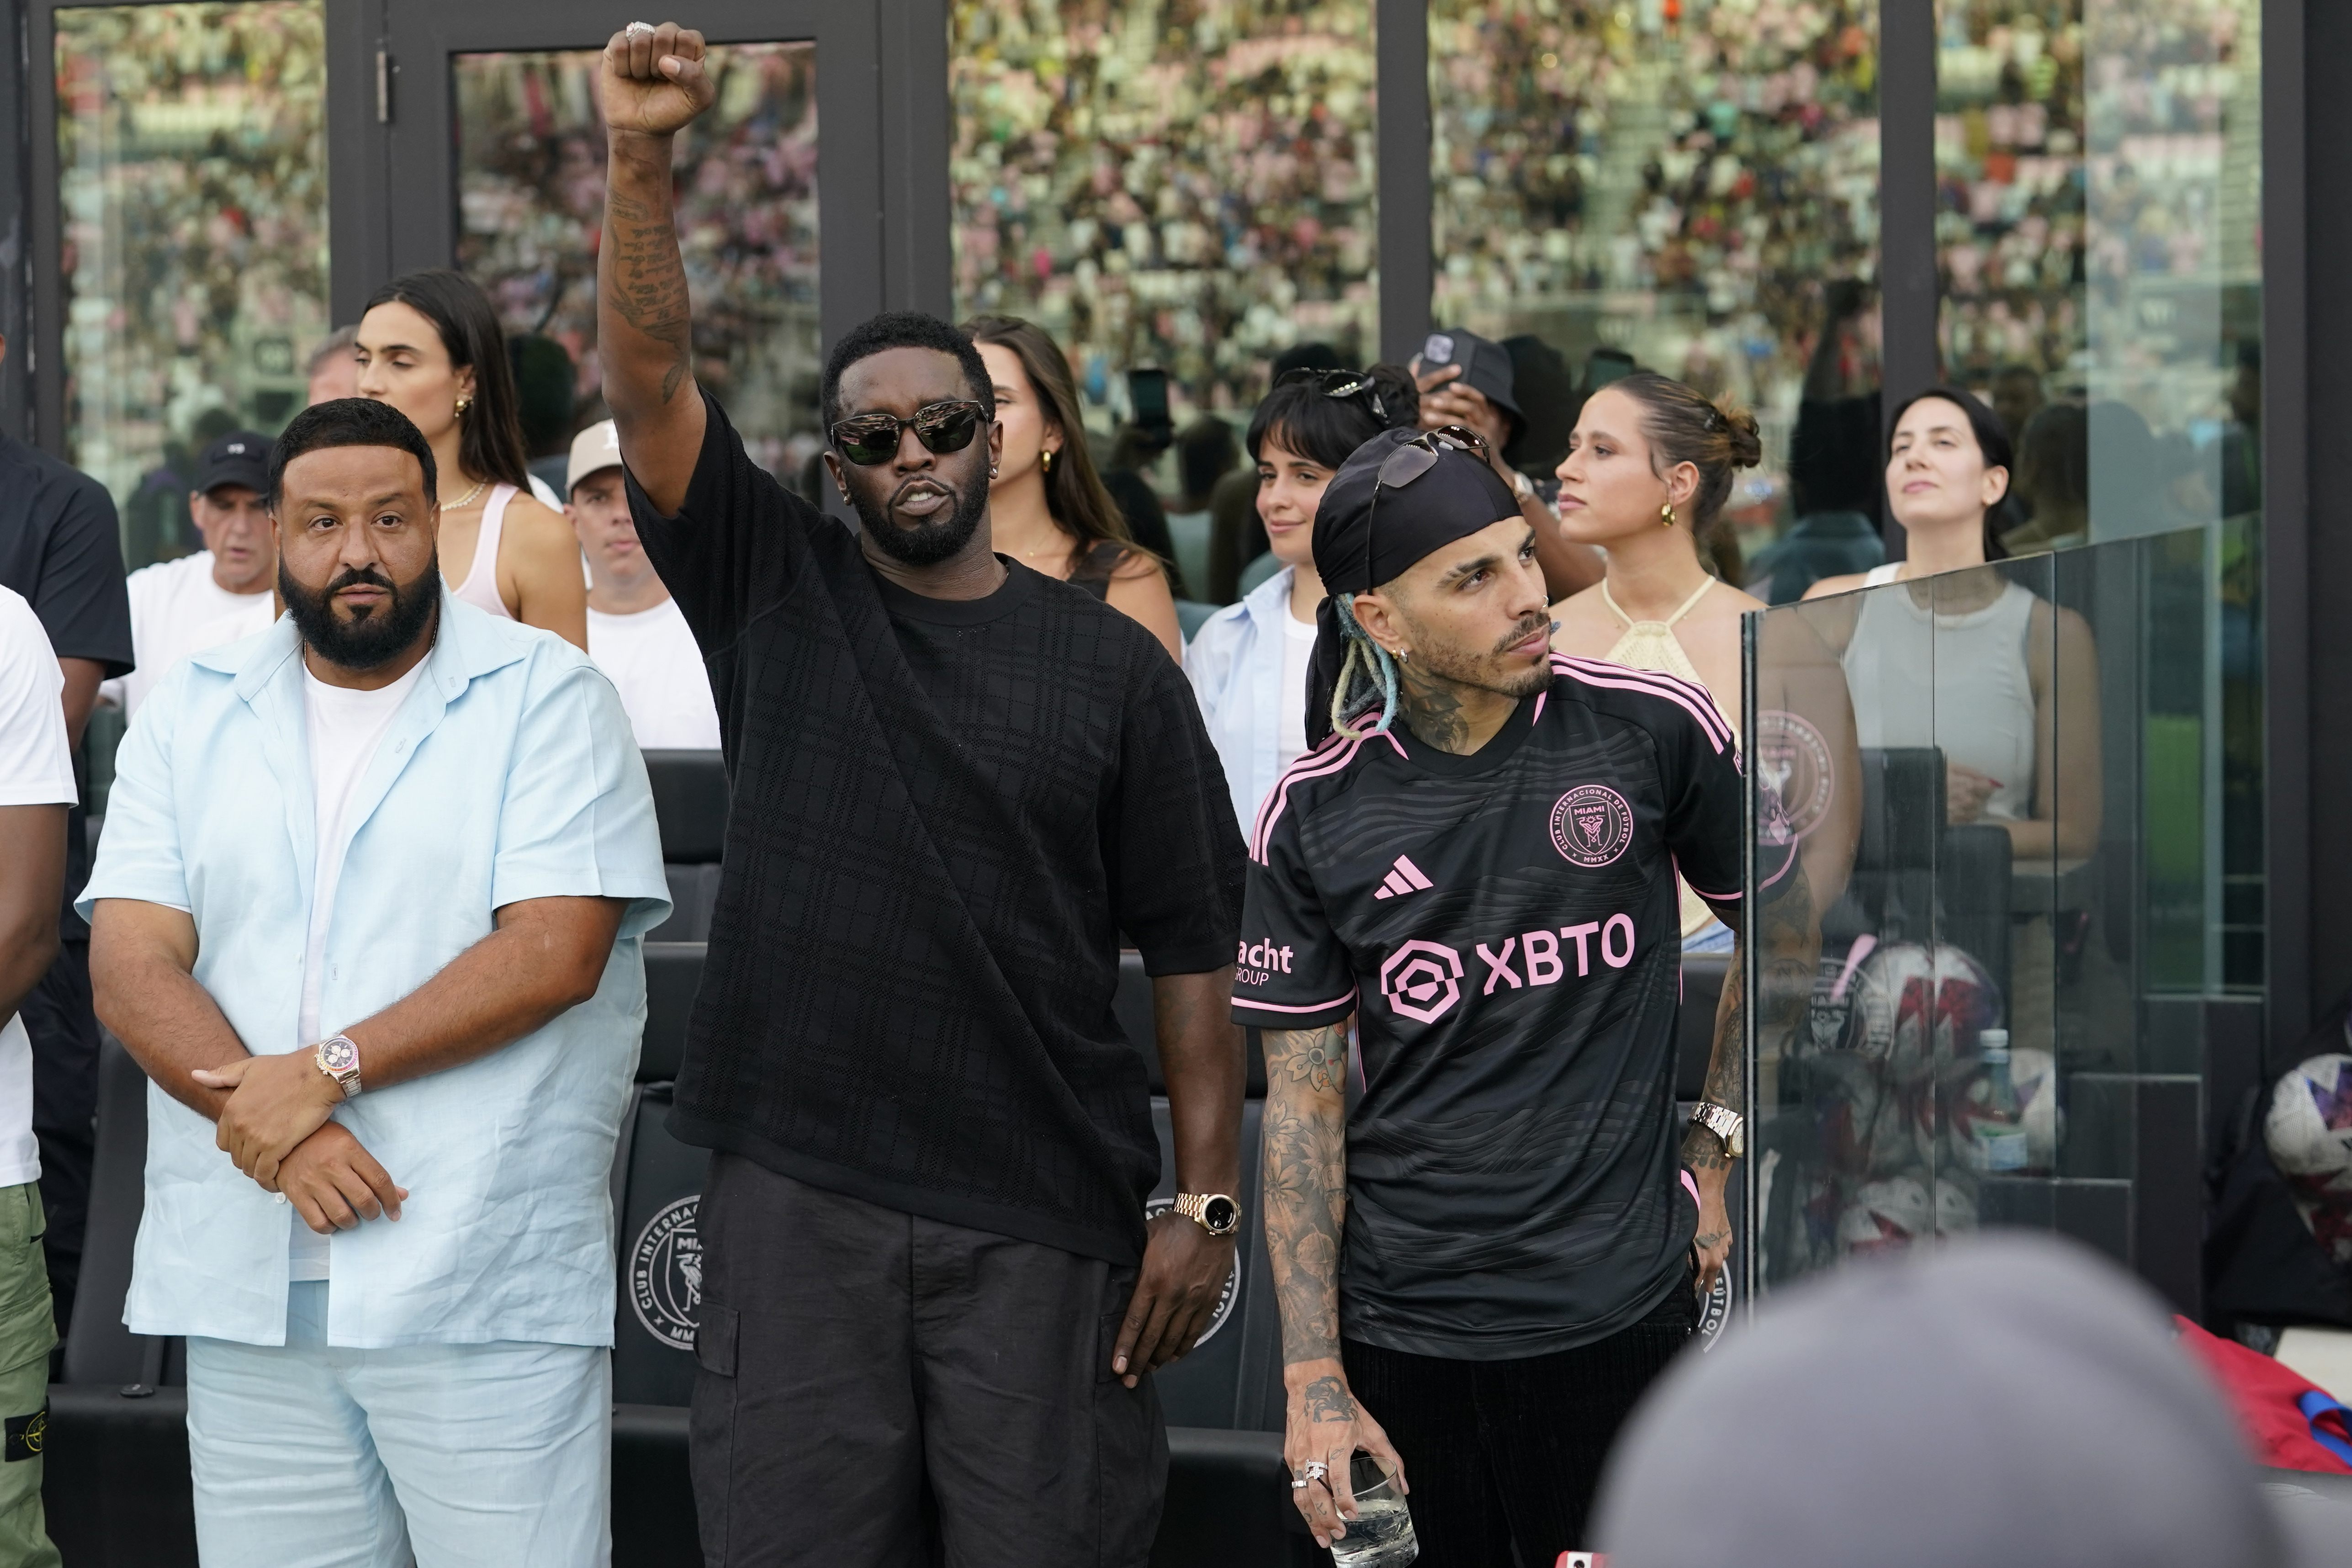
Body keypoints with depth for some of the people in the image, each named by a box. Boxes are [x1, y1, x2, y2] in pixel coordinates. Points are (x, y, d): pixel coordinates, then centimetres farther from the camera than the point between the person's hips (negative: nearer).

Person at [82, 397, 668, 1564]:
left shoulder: (546, 698, 2)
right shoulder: (191, 714, 13)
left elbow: (556, 952, -10)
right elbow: (130, 966, 2)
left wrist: (327, 1070, -15)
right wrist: (274, 1124, -14)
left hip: (488, 1297, -3)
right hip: (247, 1288, 4)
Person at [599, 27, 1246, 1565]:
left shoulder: (1110, 666, 4)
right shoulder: (780, 598, 7)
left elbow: (1190, 950, 3)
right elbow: (651, 384, -4)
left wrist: (1205, 1203, -4)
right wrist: (641, 159, -17)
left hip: (1044, 1213, -1)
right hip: (799, 1192, 1)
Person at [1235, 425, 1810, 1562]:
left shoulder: (1655, 731, -4)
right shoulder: (1314, 816, -2)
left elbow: (1782, 935, 12)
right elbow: (1304, 1105, 0)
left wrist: (1715, 1155, 6)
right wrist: (1312, 1380, -6)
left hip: (1620, 1309, 0)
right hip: (1398, 1330, 1)